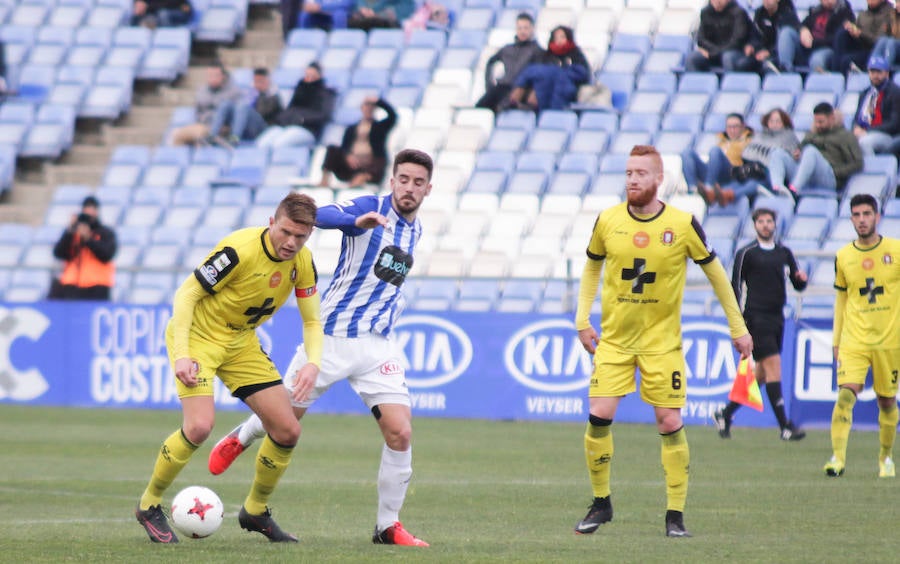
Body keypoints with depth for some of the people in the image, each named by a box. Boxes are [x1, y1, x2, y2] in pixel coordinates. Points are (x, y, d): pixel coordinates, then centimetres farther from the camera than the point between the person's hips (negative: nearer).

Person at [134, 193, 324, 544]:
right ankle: (149, 505, -5)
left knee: (287, 430, 0)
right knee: (200, 425, -26)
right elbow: (186, 293, -22)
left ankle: (255, 511, 21)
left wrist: (313, 363, -21)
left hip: (241, 342, 7)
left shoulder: (302, 262, -8)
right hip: (197, 334, -7)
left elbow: (312, 322, -1)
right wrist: (181, 354, -30)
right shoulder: (240, 250, -28)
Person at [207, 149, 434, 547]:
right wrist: (358, 221, -51)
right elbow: (321, 216, -33)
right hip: (331, 334, -4)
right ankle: (239, 439, 43)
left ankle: (387, 526, 1)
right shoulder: (371, 207, -10)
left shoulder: (415, 230, 10)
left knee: (400, 433, -11)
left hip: (378, 344, 4)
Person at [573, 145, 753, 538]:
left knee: (670, 423, -4)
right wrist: (582, 320, 7)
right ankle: (600, 503, 8)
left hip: (662, 340, -1)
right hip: (613, 339, 1)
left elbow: (715, 273, 3)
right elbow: (591, 268, 14)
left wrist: (738, 328, 5)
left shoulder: (683, 225, -9)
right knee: (599, 416, -9)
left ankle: (675, 514, 5)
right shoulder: (607, 221, -3)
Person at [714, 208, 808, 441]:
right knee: (773, 366, -14)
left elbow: (798, 286, 17)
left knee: (762, 374, 8)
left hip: (777, 317, 6)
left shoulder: (784, 253, 14)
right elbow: (736, 286, -2)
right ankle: (785, 426, -16)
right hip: (756, 317, -6)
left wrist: (801, 279, -7)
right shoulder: (746, 253, -2)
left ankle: (726, 413, 22)